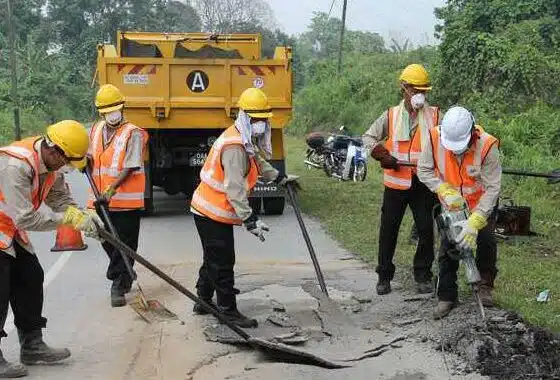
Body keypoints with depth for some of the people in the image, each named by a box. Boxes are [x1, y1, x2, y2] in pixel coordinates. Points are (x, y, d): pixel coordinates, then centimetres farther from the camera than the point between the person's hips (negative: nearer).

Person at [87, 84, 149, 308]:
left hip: (126, 201, -6)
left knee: (124, 245, -1)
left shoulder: (133, 134, -10)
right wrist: (86, 161, -2)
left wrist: (111, 190, -24)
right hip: (101, 201, 7)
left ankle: (118, 287, 8)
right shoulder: (96, 130, 11)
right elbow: (90, 158, 22)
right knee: (107, 242, 17)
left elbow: (130, 168, -16)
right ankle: (125, 275, 39)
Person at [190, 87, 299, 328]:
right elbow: (235, 188, -30)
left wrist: (280, 178, 35)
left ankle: (203, 301, 36)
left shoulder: (247, 141, 9)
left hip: (209, 210, 11)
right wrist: (250, 220, -31)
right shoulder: (235, 146, -24)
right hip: (213, 213, -11)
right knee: (223, 262, -2)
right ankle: (228, 310, 8)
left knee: (214, 258, 22)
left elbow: (258, 163, 30)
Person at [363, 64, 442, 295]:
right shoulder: (391, 116, 4)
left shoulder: (435, 116, 2)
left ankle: (423, 276, 17)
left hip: (424, 183, 0)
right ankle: (384, 276, 16)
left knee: (426, 230, 2)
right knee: (388, 230, 4)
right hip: (396, 183, 0)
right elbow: (369, 137, 9)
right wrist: (384, 156, -5)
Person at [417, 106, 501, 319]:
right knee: (448, 247, 1)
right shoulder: (435, 138, -27)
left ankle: (485, 286, 23)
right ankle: (446, 297, 10)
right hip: (452, 203, 2)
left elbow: (492, 188, -31)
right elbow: (424, 170, -13)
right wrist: (446, 191, -26)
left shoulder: (487, 146, -34)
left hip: (482, 203, -2)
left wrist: (474, 222, -38)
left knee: (486, 241, -3)